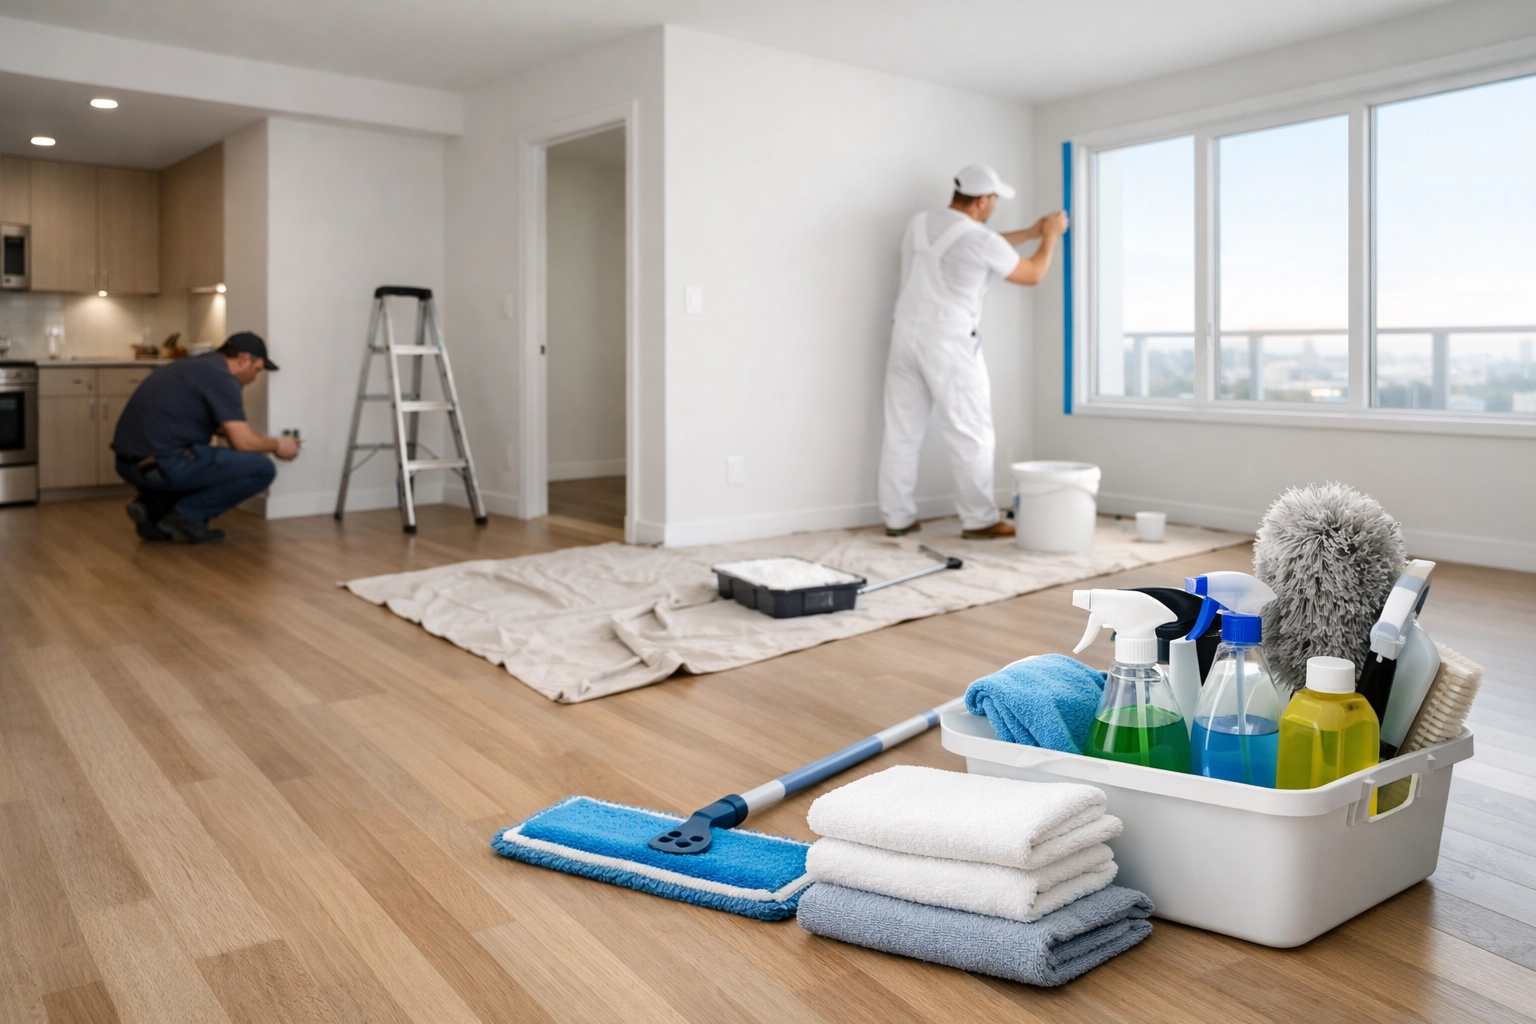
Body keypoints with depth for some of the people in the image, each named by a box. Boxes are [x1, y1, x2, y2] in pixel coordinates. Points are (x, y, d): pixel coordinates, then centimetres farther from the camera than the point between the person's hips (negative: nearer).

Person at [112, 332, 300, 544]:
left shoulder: (195, 365, 22)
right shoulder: (222, 377, -7)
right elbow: (243, 442, -12)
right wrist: (276, 445, 8)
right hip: (163, 464, -9)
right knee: (262, 469, -3)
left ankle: (151, 507, 14)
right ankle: (186, 516, -1)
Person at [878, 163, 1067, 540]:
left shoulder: (919, 224, 10)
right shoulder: (981, 239, -11)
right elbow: (1032, 274, 5)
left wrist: (1029, 232, 31)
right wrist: (1050, 236, 22)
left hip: (907, 335, 7)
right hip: (949, 343, -7)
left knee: (902, 432, 8)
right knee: (970, 435, 2)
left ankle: (897, 517, 12)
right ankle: (980, 520, 8)